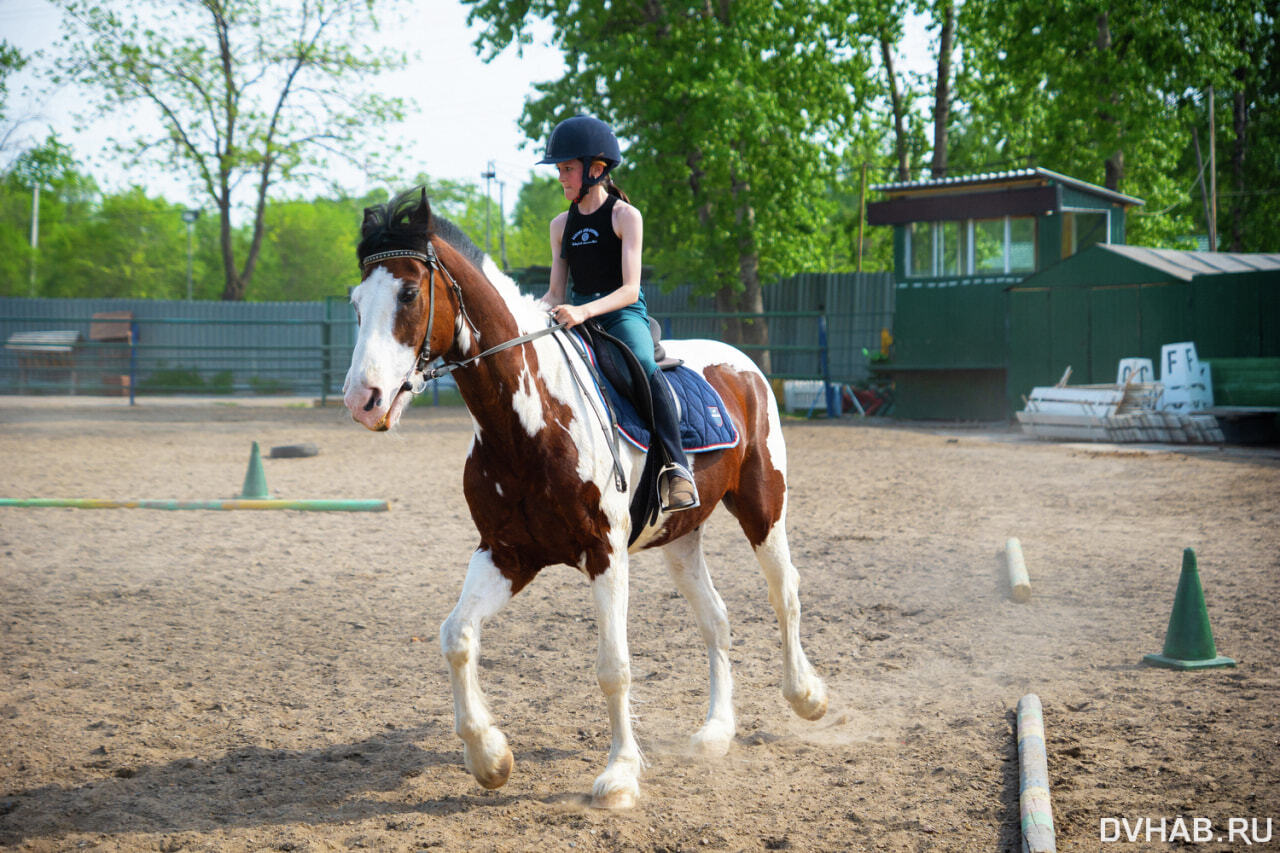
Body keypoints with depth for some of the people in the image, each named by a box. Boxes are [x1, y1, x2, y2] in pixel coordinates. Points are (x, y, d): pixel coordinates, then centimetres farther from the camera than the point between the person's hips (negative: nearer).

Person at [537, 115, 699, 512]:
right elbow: (555, 293, 12)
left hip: (623, 314, -6)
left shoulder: (625, 216, -5)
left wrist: (584, 311, -32)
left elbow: (630, 289, -15)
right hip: (575, 317, 6)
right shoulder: (561, 225, 13)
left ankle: (676, 466, -39)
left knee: (642, 366, -37)